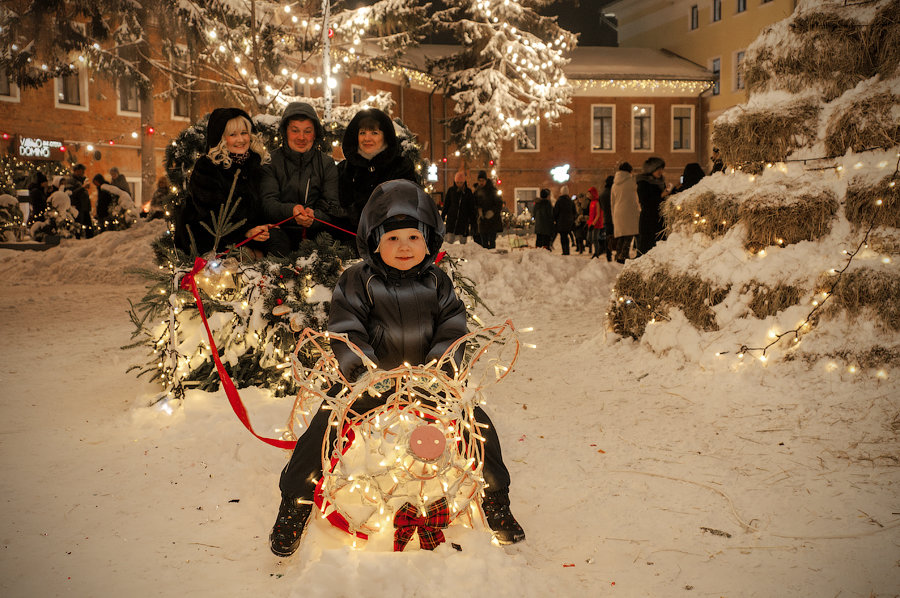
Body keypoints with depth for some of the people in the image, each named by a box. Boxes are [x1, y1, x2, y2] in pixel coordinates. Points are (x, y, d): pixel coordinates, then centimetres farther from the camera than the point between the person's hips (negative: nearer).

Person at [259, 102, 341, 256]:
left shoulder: (327, 163, 11)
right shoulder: (272, 162, 6)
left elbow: (333, 207, 0)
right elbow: (267, 203, -7)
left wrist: (314, 216, -24)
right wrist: (291, 210, -31)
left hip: (317, 232, 1)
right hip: (282, 230, -1)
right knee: (275, 237, -35)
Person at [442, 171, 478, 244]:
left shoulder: (468, 192, 2)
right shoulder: (451, 191, 2)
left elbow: (472, 210, 5)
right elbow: (446, 205, 8)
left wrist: (473, 224, 3)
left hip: (464, 221, 0)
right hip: (451, 221, 0)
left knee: (463, 243, 2)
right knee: (449, 242, -5)